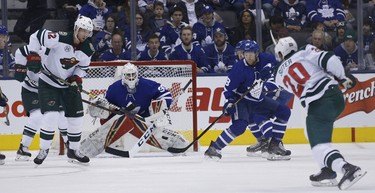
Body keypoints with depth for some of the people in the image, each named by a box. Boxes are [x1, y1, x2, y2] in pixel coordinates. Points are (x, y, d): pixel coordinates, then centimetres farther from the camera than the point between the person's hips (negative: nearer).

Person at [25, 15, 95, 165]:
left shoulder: (88, 49, -8)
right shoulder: (60, 39, -25)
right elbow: (36, 36, -19)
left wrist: (76, 79, -10)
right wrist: (33, 56, -23)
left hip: (69, 84, 6)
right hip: (48, 83, -6)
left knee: (76, 116, 5)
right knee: (51, 115, -18)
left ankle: (73, 150, 22)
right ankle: (44, 149, -3)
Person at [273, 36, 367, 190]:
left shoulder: (280, 75, 14)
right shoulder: (306, 53, 9)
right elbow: (329, 60, -5)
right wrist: (342, 78, 9)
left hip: (318, 106, -5)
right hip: (336, 96, 5)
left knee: (319, 144, -8)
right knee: (316, 133, 25)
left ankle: (347, 168, -32)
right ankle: (328, 171, 21)